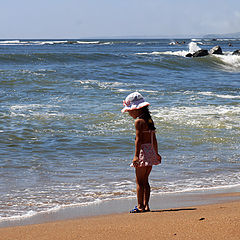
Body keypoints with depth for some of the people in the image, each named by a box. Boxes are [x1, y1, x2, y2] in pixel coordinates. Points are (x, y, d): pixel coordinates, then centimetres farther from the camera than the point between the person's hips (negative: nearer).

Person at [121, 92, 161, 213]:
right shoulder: (149, 120, 13)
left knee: (139, 181, -3)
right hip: (151, 152, 8)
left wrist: (136, 155, -21)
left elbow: (138, 139, -18)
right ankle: (145, 205, 12)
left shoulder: (139, 121, -12)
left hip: (143, 151, -8)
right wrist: (156, 153, 26)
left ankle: (140, 206, -4)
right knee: (145, 180, 13)